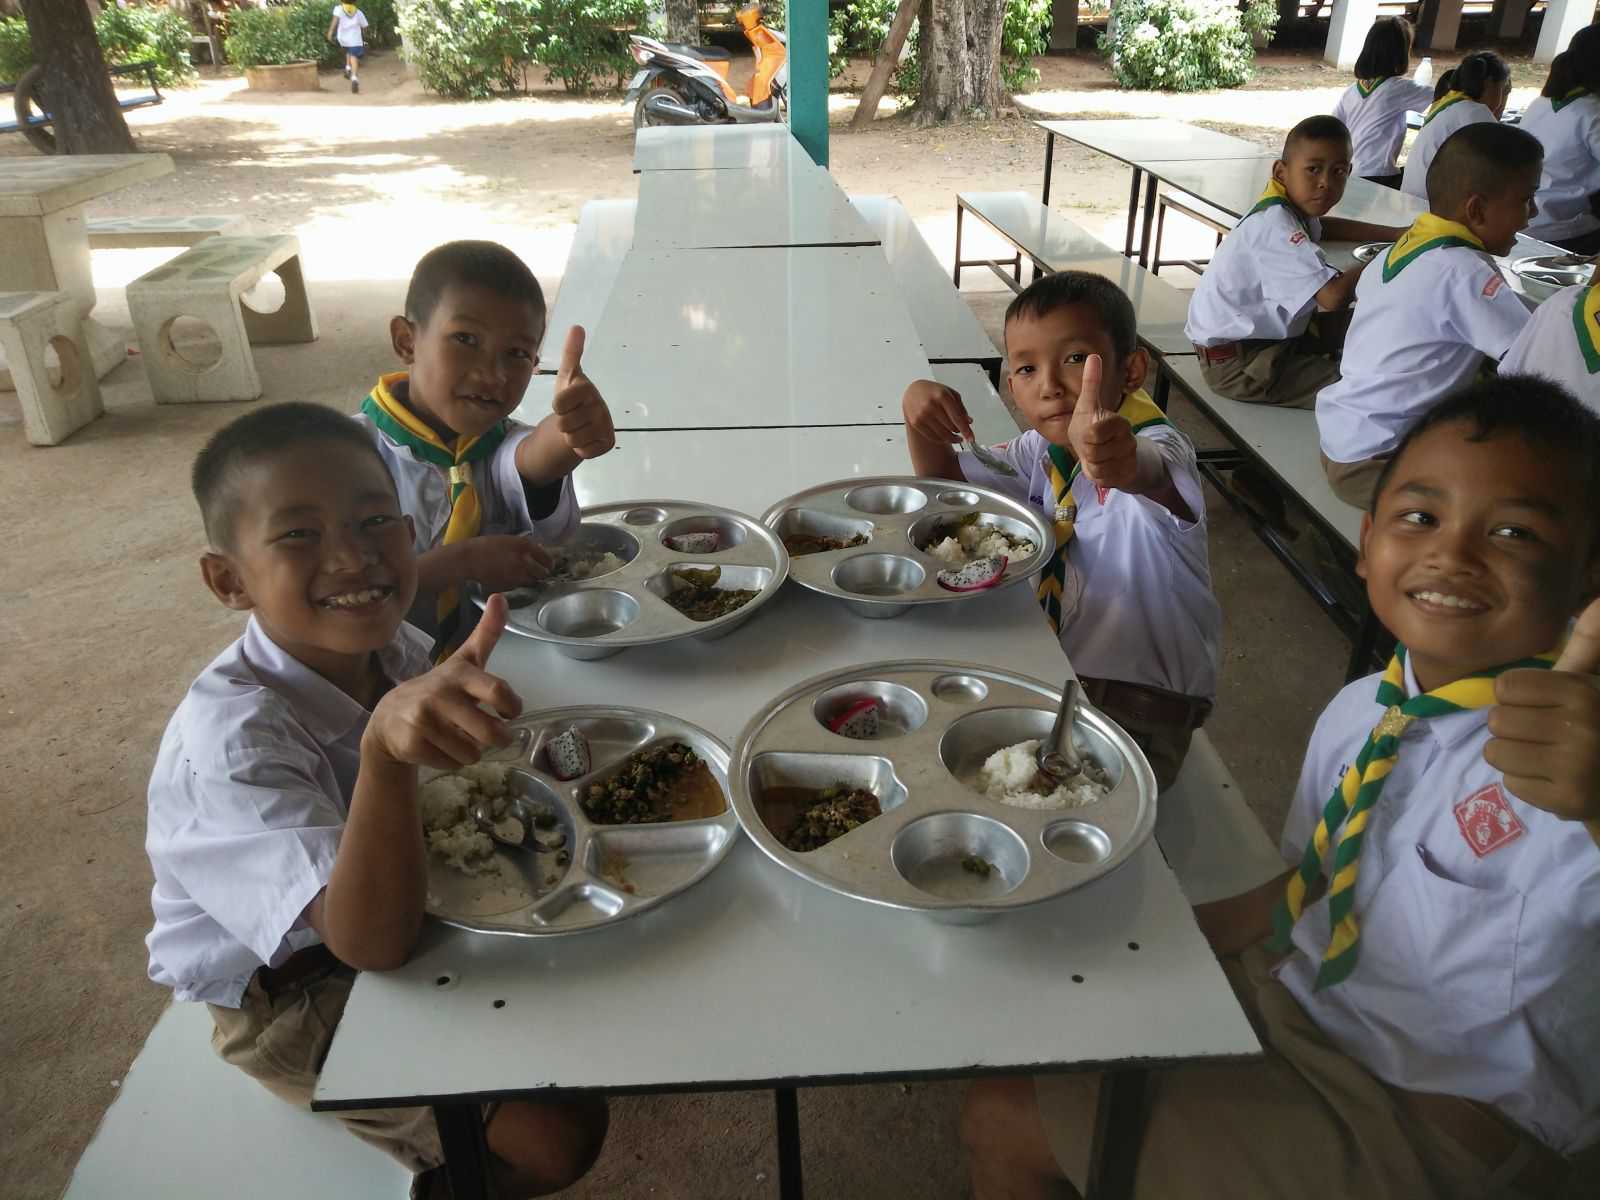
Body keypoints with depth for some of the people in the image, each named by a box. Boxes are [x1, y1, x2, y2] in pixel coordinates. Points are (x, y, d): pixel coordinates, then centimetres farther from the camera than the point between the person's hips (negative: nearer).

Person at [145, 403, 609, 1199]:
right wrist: (385, 745, -58)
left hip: (397, 904, 7)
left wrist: (457, 700, -17)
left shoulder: (387, 646, -12)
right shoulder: (231, 737, -33)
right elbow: (373, 940, -43)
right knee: (557, 1134, -15)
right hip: (289, 999, -7)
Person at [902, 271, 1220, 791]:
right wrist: (921, 414, -12)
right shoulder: (1042, 452, 1)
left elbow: (1151, 473, -46)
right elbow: (947, 483, 10)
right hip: (1057, 667, 7)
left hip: (1143, 696, -6)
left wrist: (1121, 461, -72)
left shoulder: (1159, 448, -21)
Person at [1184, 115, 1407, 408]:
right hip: (1235, 363, -11)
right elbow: (1334, 297, -35)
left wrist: (1396, 234, 22)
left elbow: (1325, 226, 34)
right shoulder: (1276, 226, -26)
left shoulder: (1291, 208, 6)